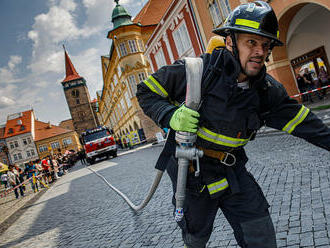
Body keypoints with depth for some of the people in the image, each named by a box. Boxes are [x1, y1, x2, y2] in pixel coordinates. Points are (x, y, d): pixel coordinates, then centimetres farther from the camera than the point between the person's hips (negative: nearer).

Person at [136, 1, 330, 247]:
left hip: (232, 170, 4)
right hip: (193, 173, -3)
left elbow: (304, 123, 4)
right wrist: (171, 116, -29)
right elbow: (146, 92, -12)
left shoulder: (269, 91, -6)